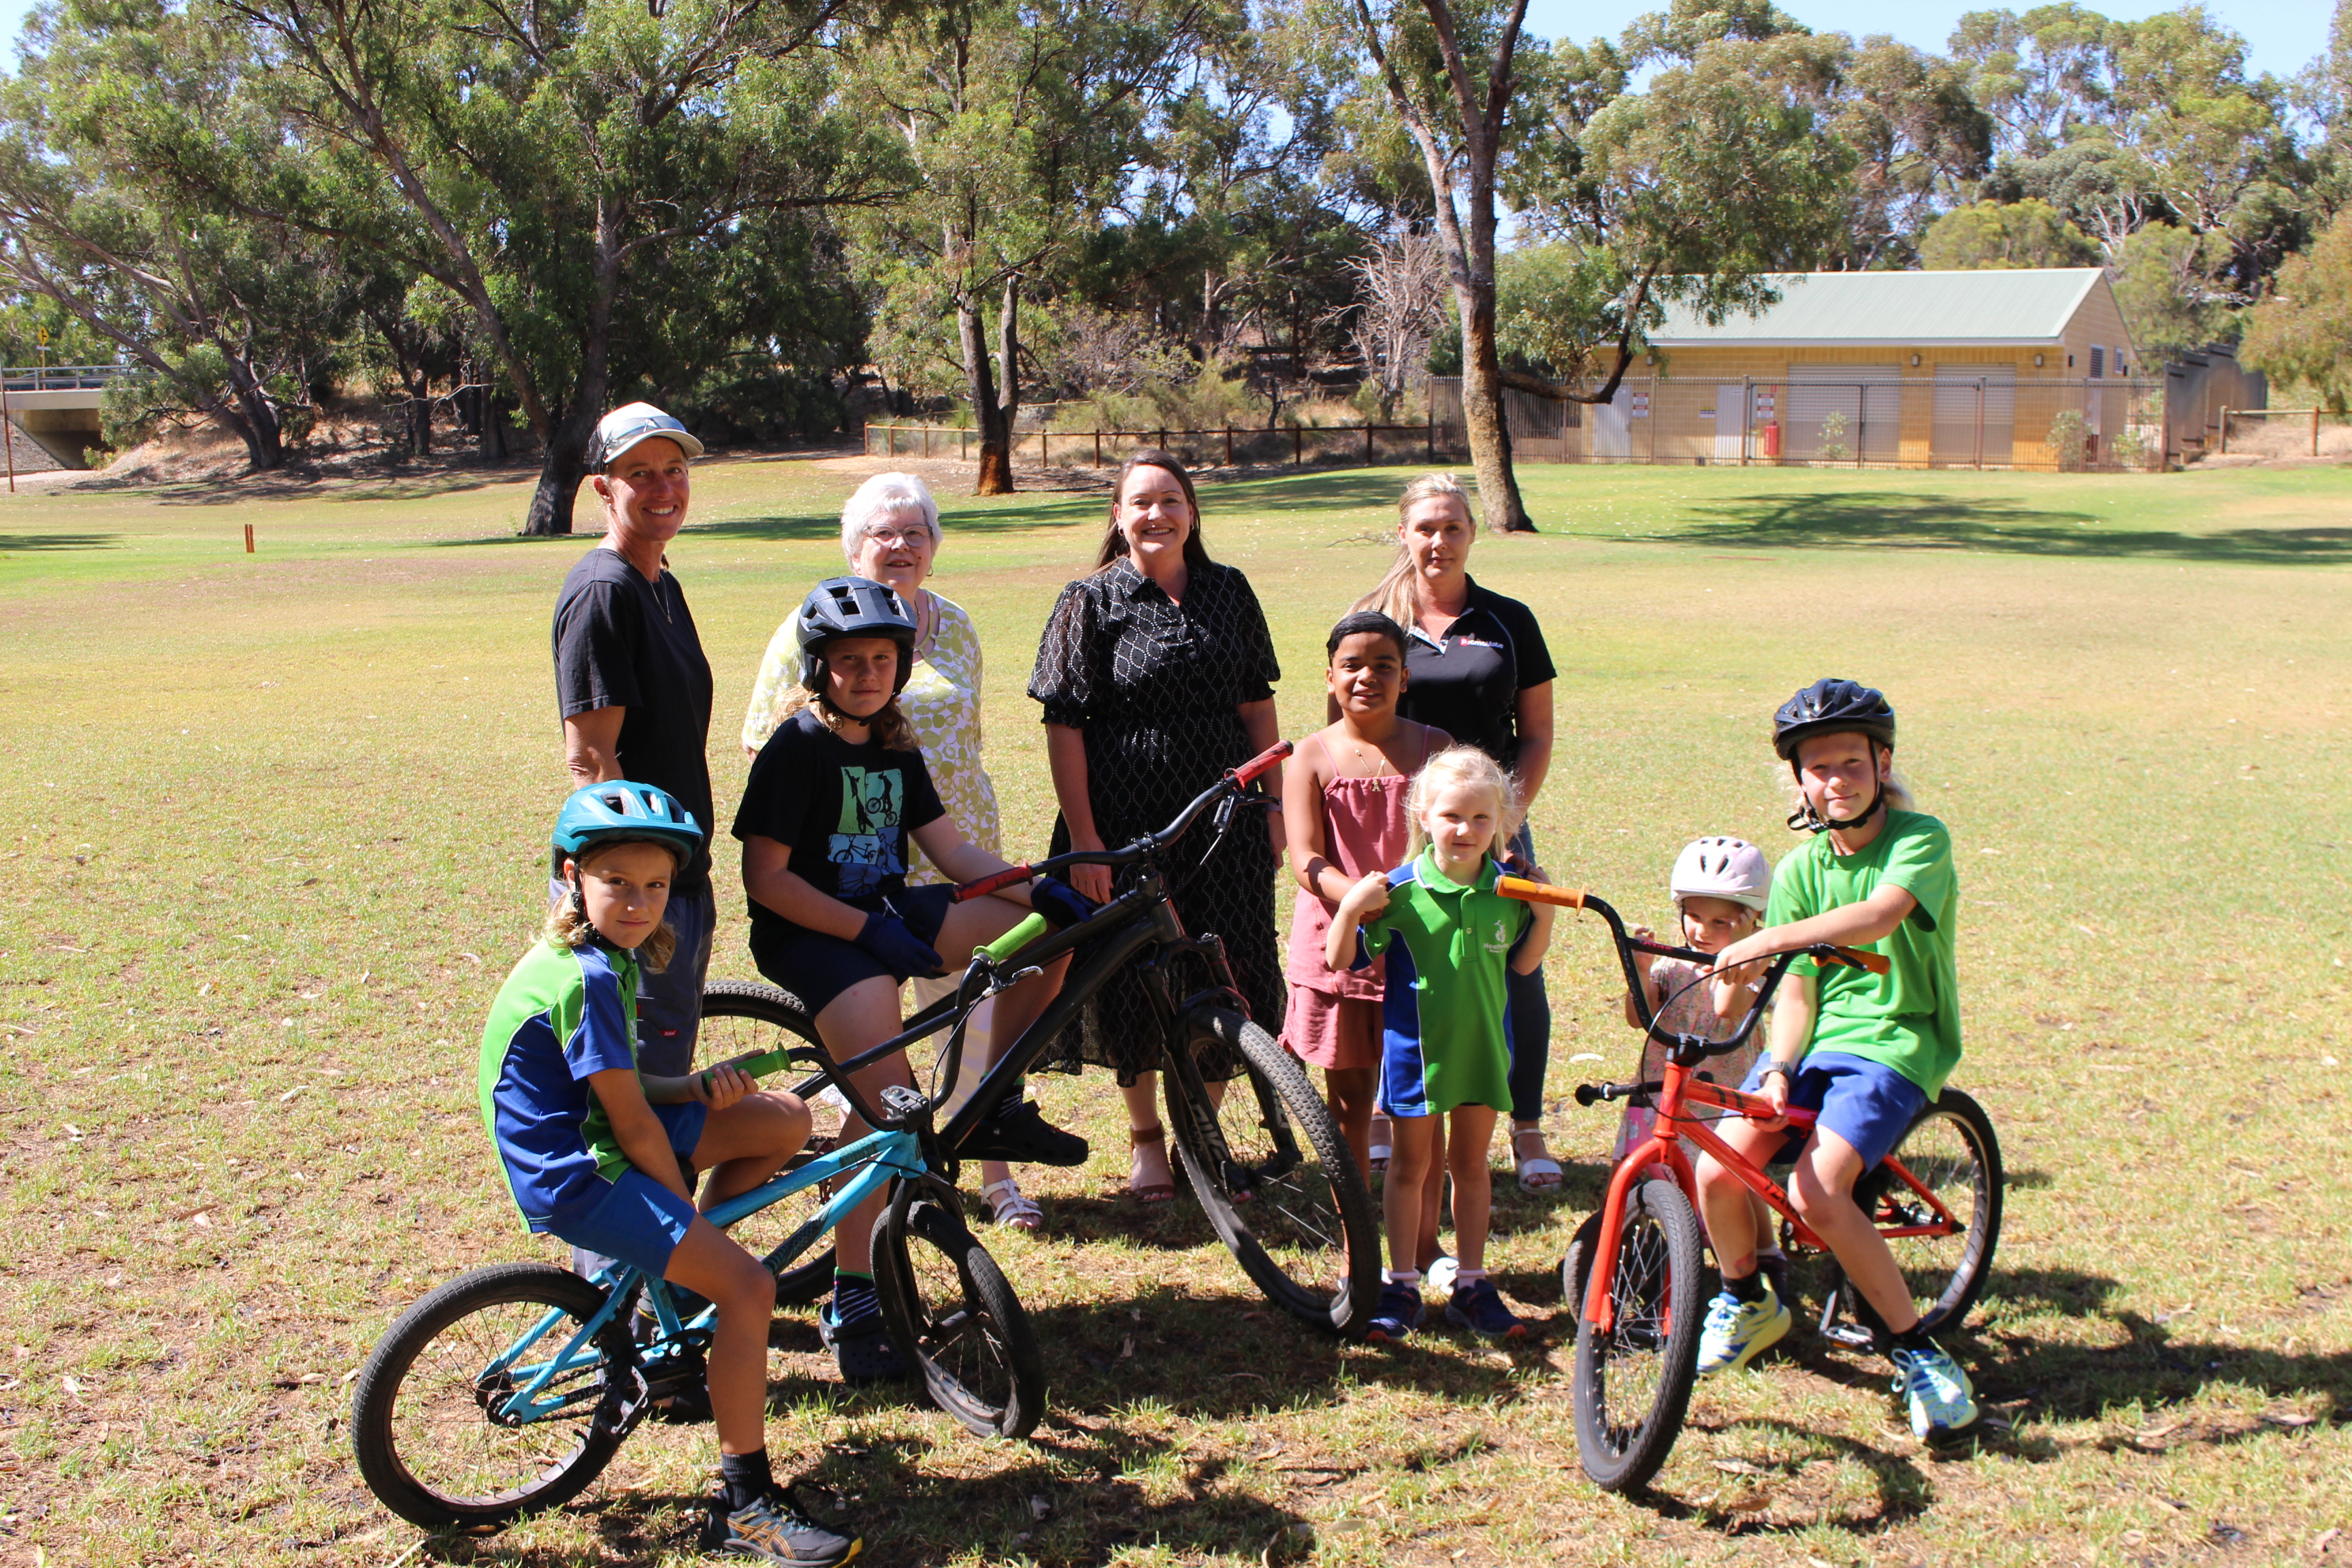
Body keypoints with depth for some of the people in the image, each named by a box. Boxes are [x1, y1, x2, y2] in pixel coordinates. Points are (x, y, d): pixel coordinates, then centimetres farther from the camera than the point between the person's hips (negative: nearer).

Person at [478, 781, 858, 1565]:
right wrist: (690, 1215, -10)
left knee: (786, 1117, 6)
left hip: (596, 1137, 10)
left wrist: (696, 1087, -8)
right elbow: (634, 1127, -21)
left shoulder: (602, 955, 7)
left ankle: (681, 1277, 16)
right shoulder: (588, 978, -24)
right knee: (747, 1285, -20)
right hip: (573, 1177, -10)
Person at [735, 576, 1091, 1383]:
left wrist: (1040, 889, -7)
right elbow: (766, 877, -16)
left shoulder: (895, 750, 11)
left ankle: (994, 1110, 10)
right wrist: (867, 928, -21)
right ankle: (852, 1303, -17)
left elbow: (953, 851, 8)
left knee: (1050, 925, -4)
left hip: (887, 914, 8)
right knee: (887, 1095, -27)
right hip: (810, 932, -7)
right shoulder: (797, 747, -11)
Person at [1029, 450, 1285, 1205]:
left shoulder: (1228, 592, 7)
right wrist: (1084, 843, -13)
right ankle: (1145, 1135, 26)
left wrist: (1274, 804, 7)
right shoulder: (1091, 600, -4)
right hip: (1126, 821, -3)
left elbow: (1257, 704, 12)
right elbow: (1065, 727, -8)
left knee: (1225, 978, 4)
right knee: (1133, 983, 5)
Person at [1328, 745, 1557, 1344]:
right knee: (1411, 1165, 9)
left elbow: (1521, 963, 12)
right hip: (1416, 1047, -3)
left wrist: (1542, 915, -3)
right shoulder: (1399, 891, -13)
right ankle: (1401, 1284, 20)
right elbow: (1339, 960, -9)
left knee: (1471, 1165, 13)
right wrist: (1351, 909, -25)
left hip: (1482, 1046, 3)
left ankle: (1471, 1285, 24)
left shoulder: (1507, 890, -2)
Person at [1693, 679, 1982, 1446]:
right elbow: (1797, 989, 0)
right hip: (1815, 1041, 5)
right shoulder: (1800, 869, 7)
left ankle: (1916, 1349, -6)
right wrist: (1778, 1069, -18)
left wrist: (1775, 937, -43)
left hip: (1895, 1044, -5)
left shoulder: (1920, 838, -7)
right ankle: (1747, 1301, 16)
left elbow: (1881, 915, -30)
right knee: (1716, 1173, -15)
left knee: (1816, 1190, -26)